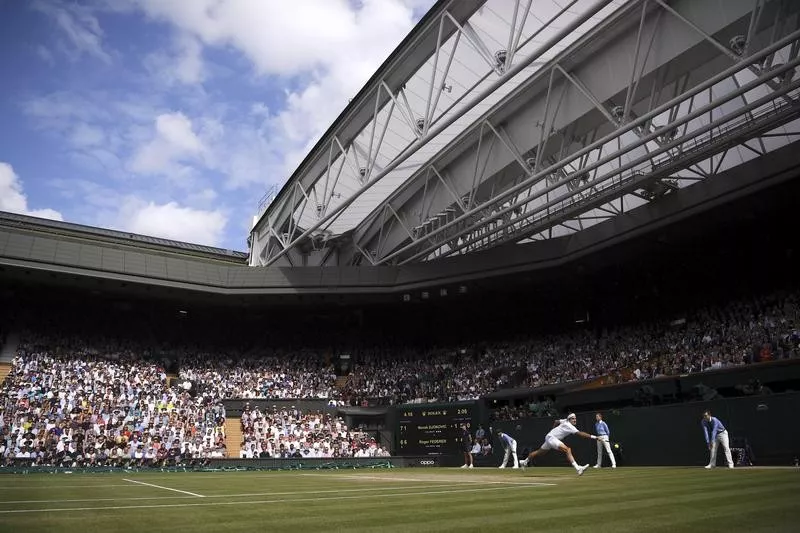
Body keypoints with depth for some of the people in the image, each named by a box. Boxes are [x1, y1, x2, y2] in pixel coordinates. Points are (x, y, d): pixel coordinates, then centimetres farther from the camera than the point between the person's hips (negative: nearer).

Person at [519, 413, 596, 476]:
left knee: (540, 452, 22)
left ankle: (525, 461, 36)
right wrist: (592, 437, -36)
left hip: (549, 437, 10)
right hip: (551, 437, -10)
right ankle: (577, 468, -33)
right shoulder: (569, 426, -21)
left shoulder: (565, 421, 5)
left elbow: (556, 422, 22)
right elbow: (579, 433, -31)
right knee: (567, 450, -25)